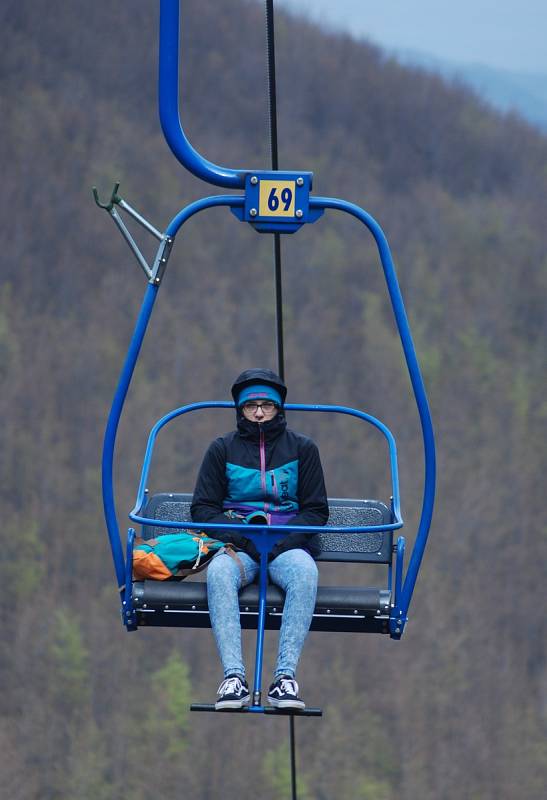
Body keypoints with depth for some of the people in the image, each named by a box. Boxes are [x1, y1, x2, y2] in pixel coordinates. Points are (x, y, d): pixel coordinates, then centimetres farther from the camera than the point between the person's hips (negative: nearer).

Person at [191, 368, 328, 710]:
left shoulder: (302, 448, 13)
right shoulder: (223, 449, 14)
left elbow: (316, 511, 10)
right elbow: (203, 508, 10)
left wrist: (285, 538, -9)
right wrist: (239, 534, -9)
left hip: (288, 543, 0)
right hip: (237, 543, 0)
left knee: (305, 573, -38)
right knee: (219, 572, -37)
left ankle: (286, 675, -43)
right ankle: (234, 676, -45)